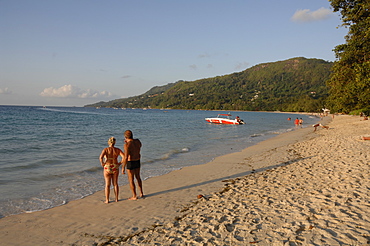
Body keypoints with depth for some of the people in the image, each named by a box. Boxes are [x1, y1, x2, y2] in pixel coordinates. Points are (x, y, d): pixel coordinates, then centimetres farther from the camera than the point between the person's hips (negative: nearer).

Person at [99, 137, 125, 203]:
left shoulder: (105, 149, -8)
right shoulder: (117, 150, -1)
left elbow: (101, 157, -24)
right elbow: (124, 157, -13)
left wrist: (102, 164, -7)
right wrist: (120, 163, 1)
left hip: (107, 168, -2)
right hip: (115, 168, 2)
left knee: (107, 185, 8)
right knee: (115, 184, 15)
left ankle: (107, 200, 11)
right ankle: (116, 199, 19)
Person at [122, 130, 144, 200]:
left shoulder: (127, 145, -21)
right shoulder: (137, 141, -2)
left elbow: (126, 157, -25)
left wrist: (123, 168, -18)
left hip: (130, 163, -6)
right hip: (137, 162, 6)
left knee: (131, 180, 8)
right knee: (138, 177, 23)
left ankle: (134, 196, 15)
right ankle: (141, 193, 29)